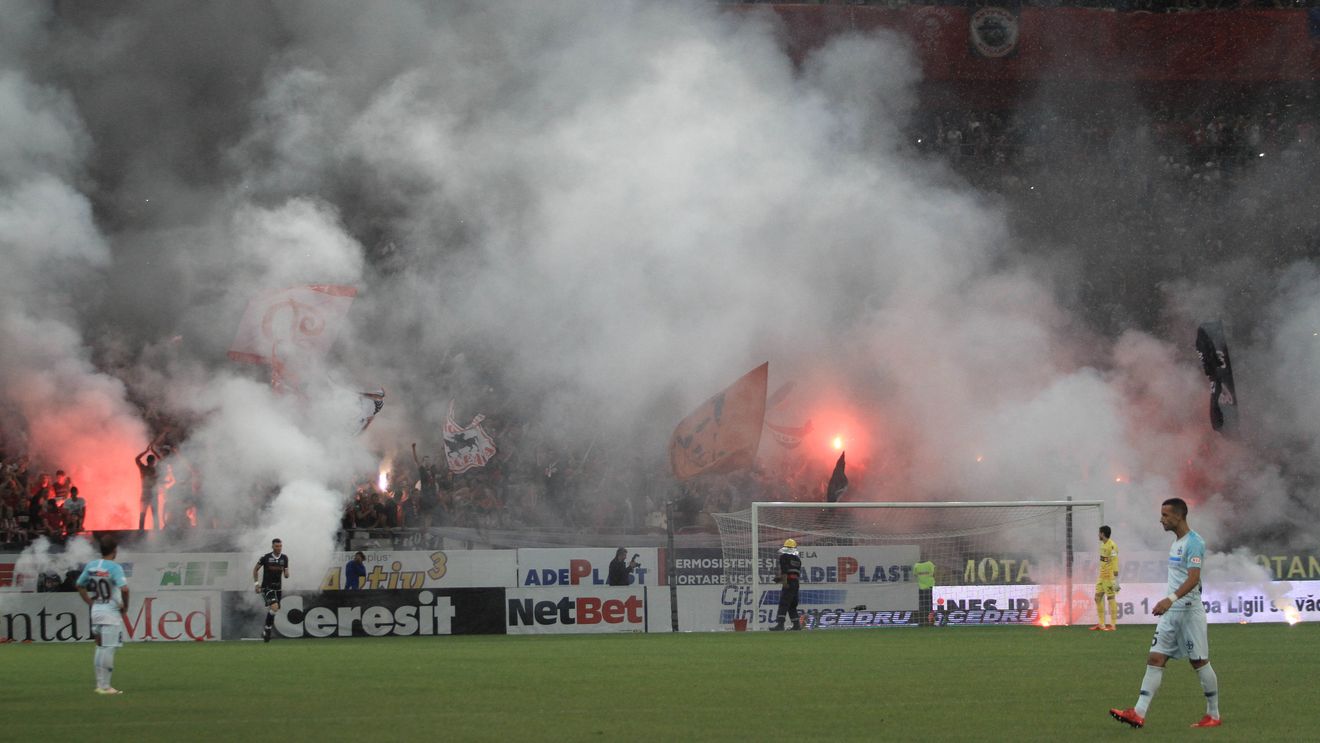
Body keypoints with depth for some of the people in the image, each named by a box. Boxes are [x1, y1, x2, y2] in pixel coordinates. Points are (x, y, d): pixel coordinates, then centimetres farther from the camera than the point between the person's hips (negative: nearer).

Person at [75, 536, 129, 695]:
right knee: (108, 649, -3)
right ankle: (104, 686, -3)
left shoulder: (90, 566, 5)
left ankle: (100, 684, 19)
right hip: (111, 612, -7)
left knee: (100, 648, 15)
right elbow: (124, 589, -26)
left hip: (96, 610, 7)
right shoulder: (114, 567, -15)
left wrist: (91, 603, 16)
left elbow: (79, 585, 16)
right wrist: (125, 606, -10)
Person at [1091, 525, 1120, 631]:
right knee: (1098, 598, 10)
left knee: (1111, 598, -6)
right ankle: (1101, 624, 16)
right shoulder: (1103, 545, 13)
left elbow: (1115, 563, -20)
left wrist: (1116, 580, -22)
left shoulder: (1112, 546, -16)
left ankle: (1113, 625, -3)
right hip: (1102, 576, 10)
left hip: (1109, 577, -10)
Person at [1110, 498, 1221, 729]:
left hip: (1189, 610, -9)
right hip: (1171, 611, 9)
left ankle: (1213, 715, 12)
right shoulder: (1176, 542, 16)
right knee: (1155, 660, -1)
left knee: (1199, 662, 0)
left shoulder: (1193, 543, -14)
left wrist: (1170, 599, -34)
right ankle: (1139, 714, -9)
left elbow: (1193, 579, -24)